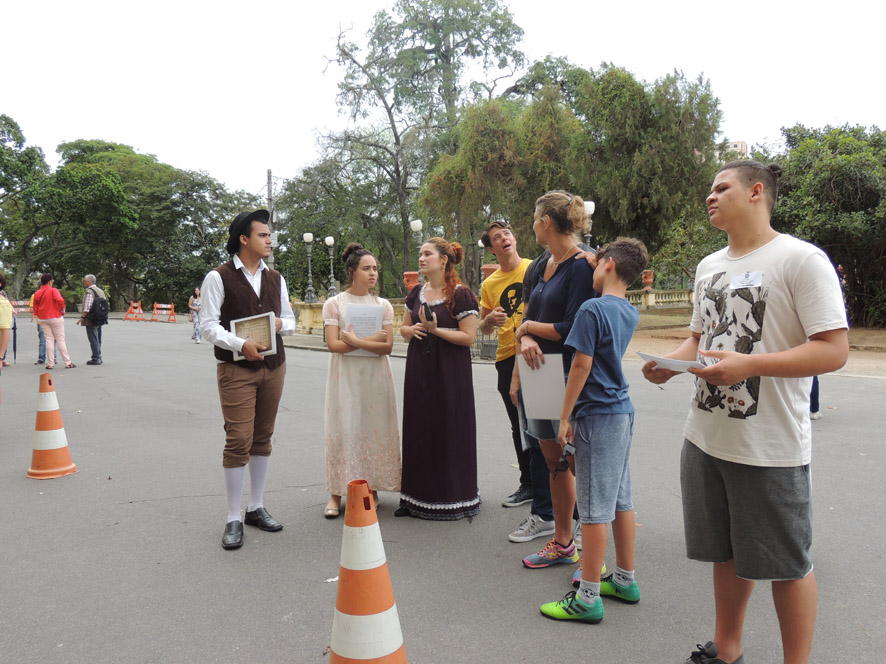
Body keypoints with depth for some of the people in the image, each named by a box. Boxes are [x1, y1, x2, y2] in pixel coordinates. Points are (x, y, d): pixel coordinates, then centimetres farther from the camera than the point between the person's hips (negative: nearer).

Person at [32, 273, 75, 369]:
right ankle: (67, 363, 1)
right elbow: (60, 300, -25)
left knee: (49, 340, 8)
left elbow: (35, 309, 8)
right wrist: (62, 310, -10)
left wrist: (40, 315, 19)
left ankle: (50, 363, 5)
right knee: (60, 340, -1)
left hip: (43, 319, 5)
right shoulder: (53, 290, -8)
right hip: (55, 318, -5)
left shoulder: (36, 293, 8)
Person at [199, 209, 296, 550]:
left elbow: (290, 320, 17)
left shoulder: (276, 278, 11)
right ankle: (234, 519, 5)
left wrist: (281, 324, -7)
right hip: (236, 370, -5)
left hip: (273, 367, 5)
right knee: (238, 441, -6)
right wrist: (241, 344, -22)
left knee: (263, 439, 11)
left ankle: (256, 507, 24)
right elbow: (208, 325, -9)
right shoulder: (218, 277, -5)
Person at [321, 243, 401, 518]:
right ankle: (337, 493, 5)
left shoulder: (383, 305, 6)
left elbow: (388, 346, -5)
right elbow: (333, 345, -10)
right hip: (345, 376, -2)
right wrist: (371, 339, -11)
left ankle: (372, 488, 16)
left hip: (376, 377, 2)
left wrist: (355, 341, -15)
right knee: (344, 429, -3)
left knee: (375, 428, 3)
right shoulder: (334, 304, 1)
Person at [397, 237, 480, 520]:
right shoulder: (416, 293, 11)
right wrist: (412, 329, -4)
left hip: (449, 371, -6)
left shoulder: (460, 294, -8)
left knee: (448, 430, 0)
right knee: (418, 430, 8)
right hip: (419, 369, 6)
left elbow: (468, 337, -12)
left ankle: (450, 498, 14)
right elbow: (404, 328, 19)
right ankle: (417, 497, 18)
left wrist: (435, 329, -19)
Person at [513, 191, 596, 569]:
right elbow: (528, 315, 13)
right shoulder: (543, 266, 14)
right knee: (553, 459, 15)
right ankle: (562, 543, 28)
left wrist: (528, 327, -4)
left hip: (569, 374, -9)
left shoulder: (581, 266, -13)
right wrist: (526, 339, -10)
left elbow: (571, 328, -18)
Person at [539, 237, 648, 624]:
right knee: (621, 500, 16)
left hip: (597, 416, -9)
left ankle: (588, 598, 5)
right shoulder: (631, 314, 10)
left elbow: (581, 365, -17)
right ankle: (625, 580, 29)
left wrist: (565, 417, -10)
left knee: (594, 507, -3)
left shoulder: (592, 309, -15)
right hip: (622, 411, 9)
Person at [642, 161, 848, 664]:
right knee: (727, 550, 20)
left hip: (771, 447, -7)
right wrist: (671, 364, -2)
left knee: (786, 563, 9)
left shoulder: (801, 259, -11)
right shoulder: (709, 266, 12)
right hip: (705, 435, 7)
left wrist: (748, 364, -27)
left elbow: (834, 350, -17)